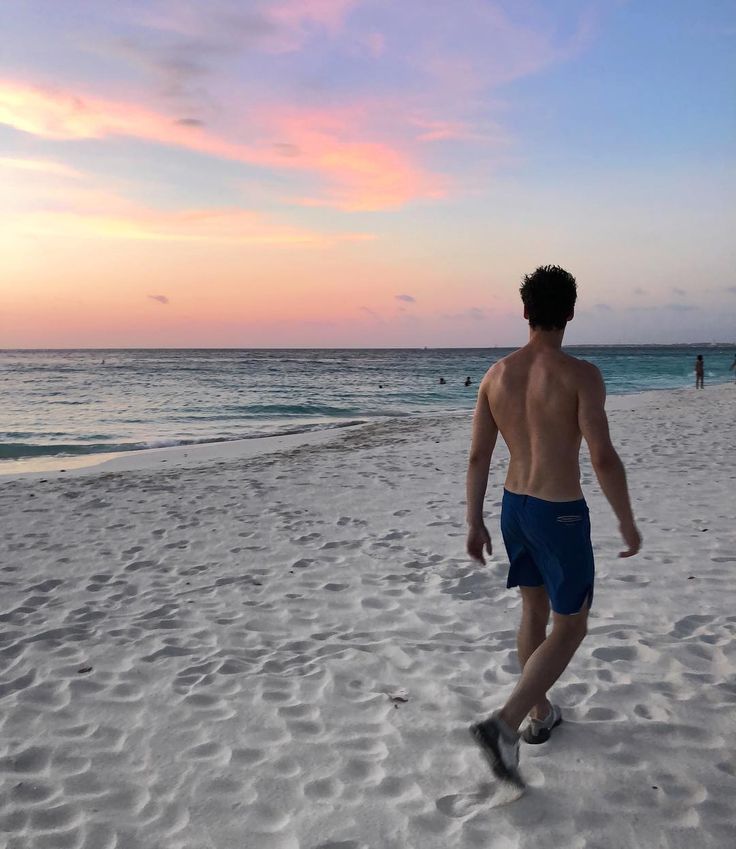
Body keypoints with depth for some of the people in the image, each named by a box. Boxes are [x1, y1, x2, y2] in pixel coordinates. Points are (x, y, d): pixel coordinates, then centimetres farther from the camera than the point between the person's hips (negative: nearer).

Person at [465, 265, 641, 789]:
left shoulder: (497, 374, -1)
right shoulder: (580, 374, -18)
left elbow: (478, 456, 1)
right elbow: (604, 458, -21)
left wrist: (475, 523, 10)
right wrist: (628, 524, -8)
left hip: (515, 507, 6)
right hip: (561, 515, -6)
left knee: (535, 612, 23)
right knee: (570, 627, 7)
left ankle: (540, 714, 37)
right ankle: (504, 725, -6)